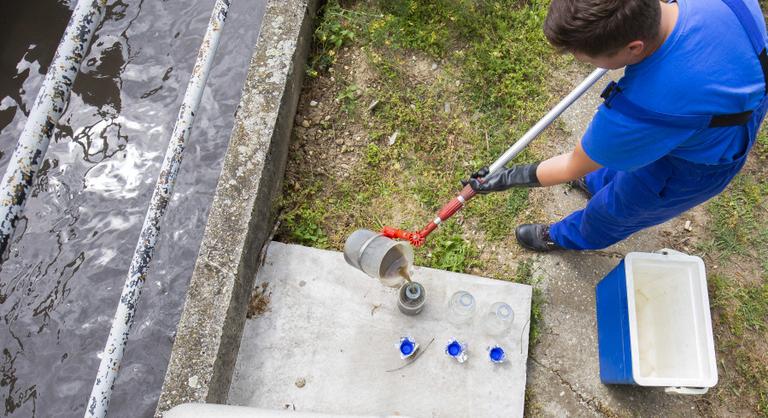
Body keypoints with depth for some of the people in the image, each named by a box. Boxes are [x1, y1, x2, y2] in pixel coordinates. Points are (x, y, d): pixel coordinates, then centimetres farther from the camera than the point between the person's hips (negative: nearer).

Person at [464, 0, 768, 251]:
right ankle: (599, 182, 66)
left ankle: (568, 238, 54)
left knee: (613, 208, 23)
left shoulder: (641, 109, -46)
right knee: (623, 148, 33)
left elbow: (573, 167, -27)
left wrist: (507, 179, -13)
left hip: (692, 167, -6)